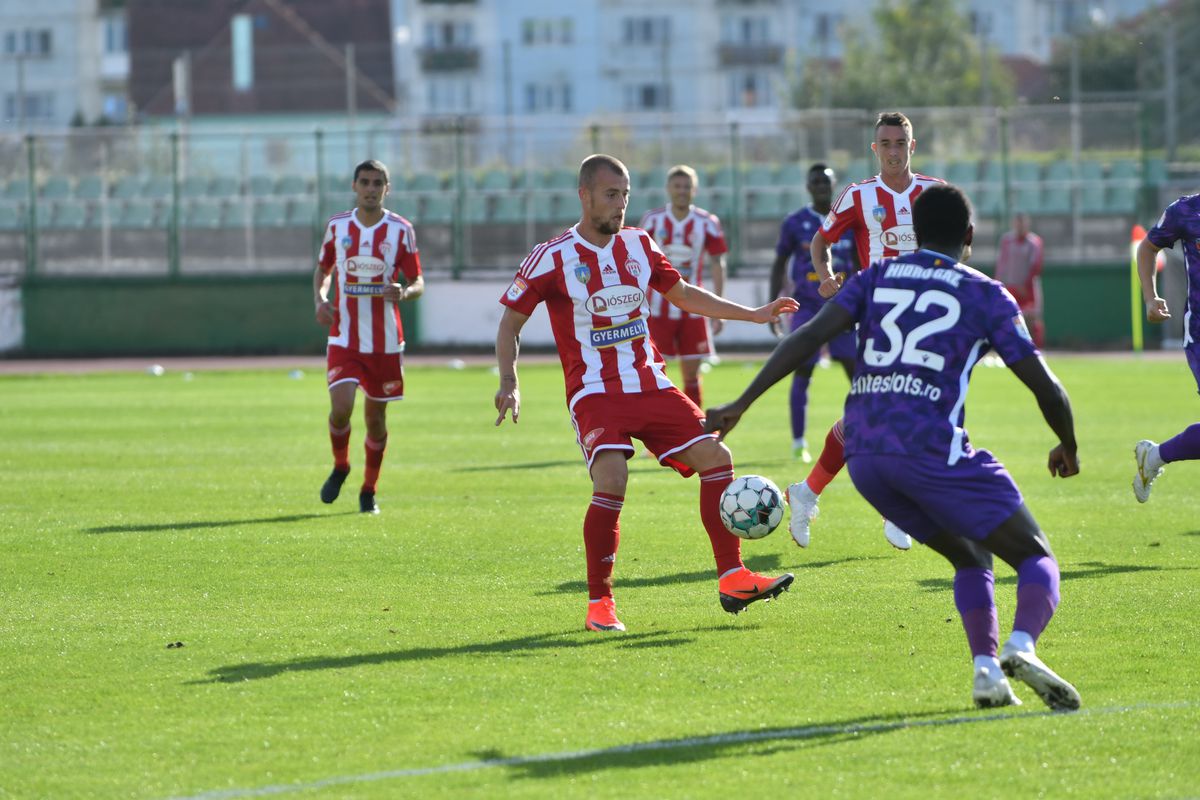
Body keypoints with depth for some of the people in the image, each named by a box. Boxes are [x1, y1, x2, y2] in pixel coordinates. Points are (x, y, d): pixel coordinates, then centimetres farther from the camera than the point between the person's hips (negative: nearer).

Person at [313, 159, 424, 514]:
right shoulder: (337, 226, 3)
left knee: (375, 417, 6)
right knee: (341, 408, -16)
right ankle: (340, 466, 14)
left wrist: (403, 292, -22)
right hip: (344, 338, 0)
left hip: (385, 341, 0)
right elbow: (323, 269, 17)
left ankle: (368, 490, 25)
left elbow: (418, 283, 1)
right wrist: (320, 300, -3)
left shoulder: (400, 230, -2)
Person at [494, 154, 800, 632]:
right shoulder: (552, 258, -7)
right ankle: (599, 605, -14)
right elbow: (510, 323, 0)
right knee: (611, 480, -26)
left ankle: (732, 579, 4)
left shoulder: (639, 246, 9)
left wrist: (753, 314, 20)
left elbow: (682, 294, 22)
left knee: (715, 456, -4)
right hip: (595, 392, -6)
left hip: (650, 385, 6)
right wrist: (509, 383, -14)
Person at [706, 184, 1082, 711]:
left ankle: (986, 668, 2)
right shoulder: (986, 295, 10)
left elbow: (809, 336, 5)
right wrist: (1069, 448, 25)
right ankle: (1022, 645, -28)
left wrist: (742, 404, 4)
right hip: (933, 447, -4)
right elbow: (1045, 387, 7)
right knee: (1036, 559, 2)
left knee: (970, 558, 23)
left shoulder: (877, 278, 18)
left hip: (862, 453, 4)